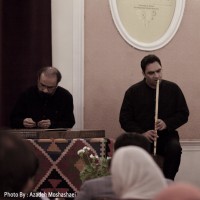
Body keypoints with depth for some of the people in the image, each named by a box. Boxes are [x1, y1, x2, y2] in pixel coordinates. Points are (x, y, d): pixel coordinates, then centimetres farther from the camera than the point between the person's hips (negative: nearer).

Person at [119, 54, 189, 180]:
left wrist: (167, 124, -12)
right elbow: (125, 119, 2)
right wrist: (141, 133, -15)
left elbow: (184, 114, 7)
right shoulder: (133, 91, 2)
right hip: (141, 136, -1)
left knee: (175, 148, -33)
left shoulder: (173, 89, 4)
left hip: (166, 135, 1)